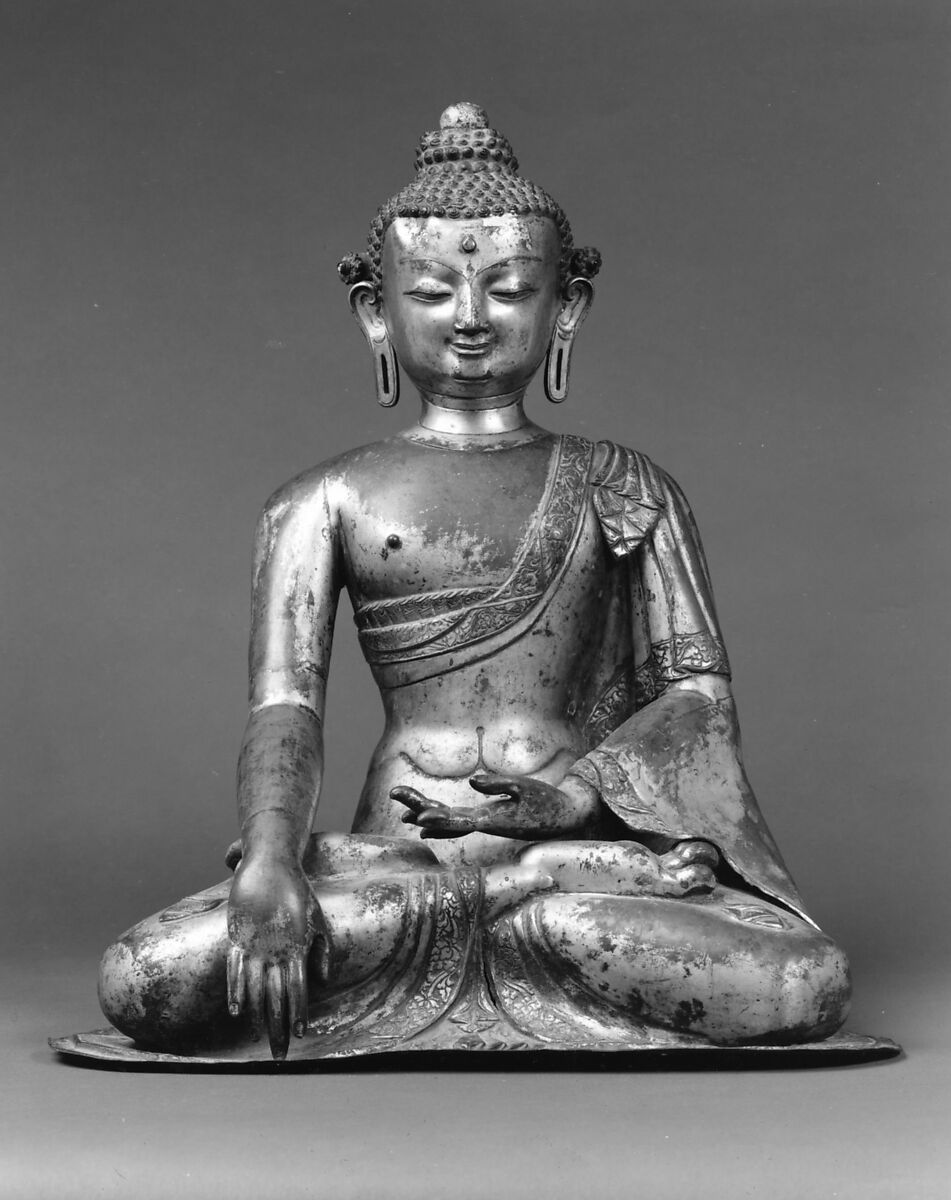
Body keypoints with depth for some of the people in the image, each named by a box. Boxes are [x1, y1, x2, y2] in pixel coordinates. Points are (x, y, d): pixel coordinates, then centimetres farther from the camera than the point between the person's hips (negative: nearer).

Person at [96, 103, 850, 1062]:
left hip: (586, 847, 1)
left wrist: (579, 795, -12)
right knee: (143, 982, -27)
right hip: (393, 857, -1)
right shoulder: (325, 503, 11)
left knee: (808, 989, -28)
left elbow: (700, 691, 8)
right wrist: (267, 863, -20)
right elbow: (283, 702, 0)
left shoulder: (627, 492, 15)